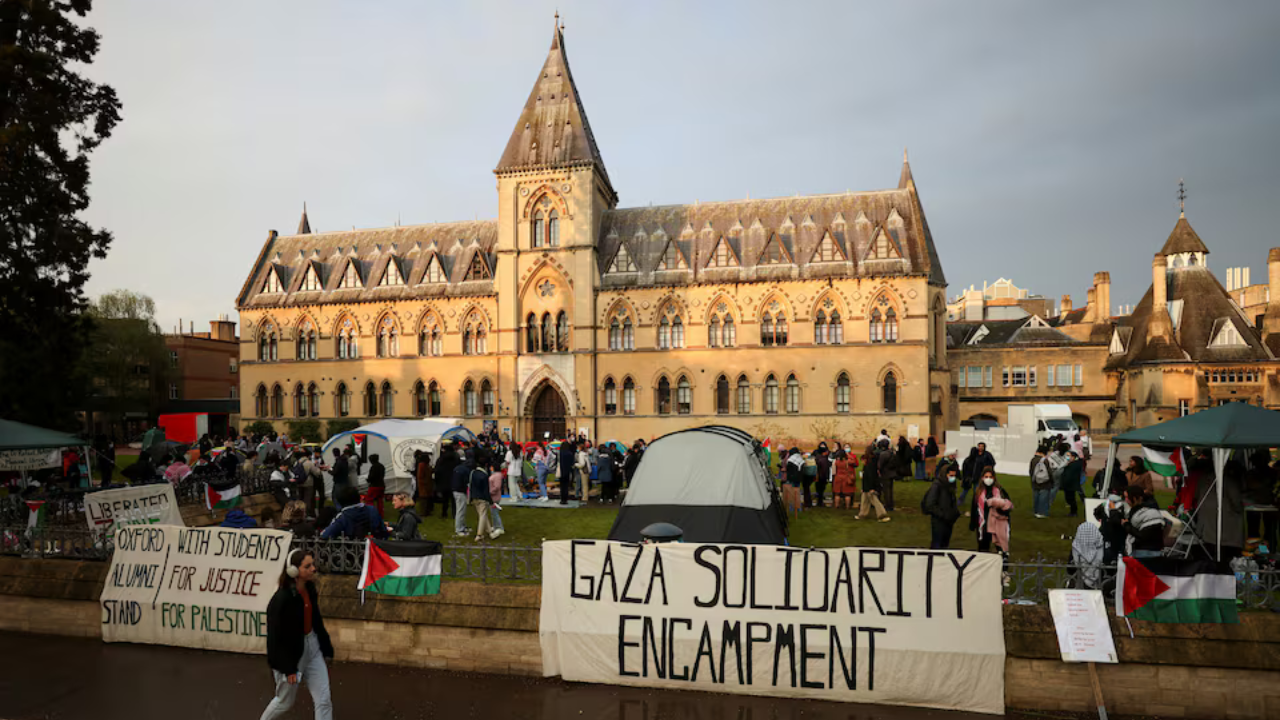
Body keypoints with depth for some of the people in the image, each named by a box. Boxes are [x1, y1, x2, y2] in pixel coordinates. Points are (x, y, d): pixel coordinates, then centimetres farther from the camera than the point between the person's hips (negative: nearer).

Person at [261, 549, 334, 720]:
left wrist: (325, 649, 12)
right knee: (285, 702, 17)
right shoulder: (281, 599, -24)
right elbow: (276, 637, -21)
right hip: (291, 653, -6)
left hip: (312, 649, 6)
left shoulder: (310, 589, -2)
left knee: (324, 701, 3)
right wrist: (287, 668, -19)